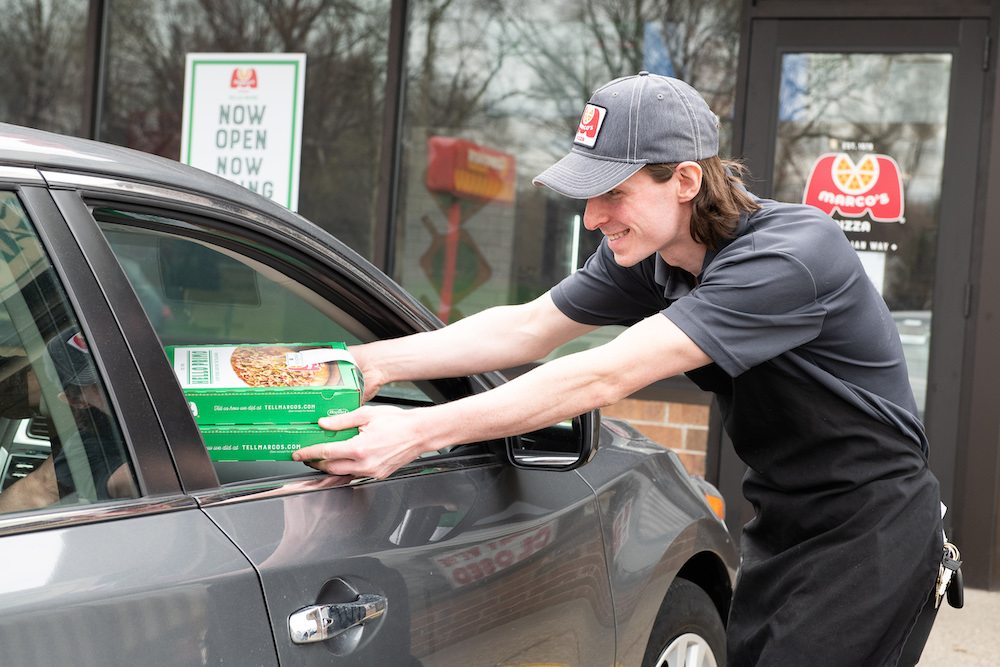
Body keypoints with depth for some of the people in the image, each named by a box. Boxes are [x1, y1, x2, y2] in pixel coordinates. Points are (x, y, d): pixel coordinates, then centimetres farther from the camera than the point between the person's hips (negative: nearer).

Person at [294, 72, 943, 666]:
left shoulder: (791, 254, -30)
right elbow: (527, 329, 2)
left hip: (870, 531, -8)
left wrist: (420, 432, -36)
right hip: (783, 527, 8)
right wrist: (374, 362, -10)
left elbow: (606, 376, -35)